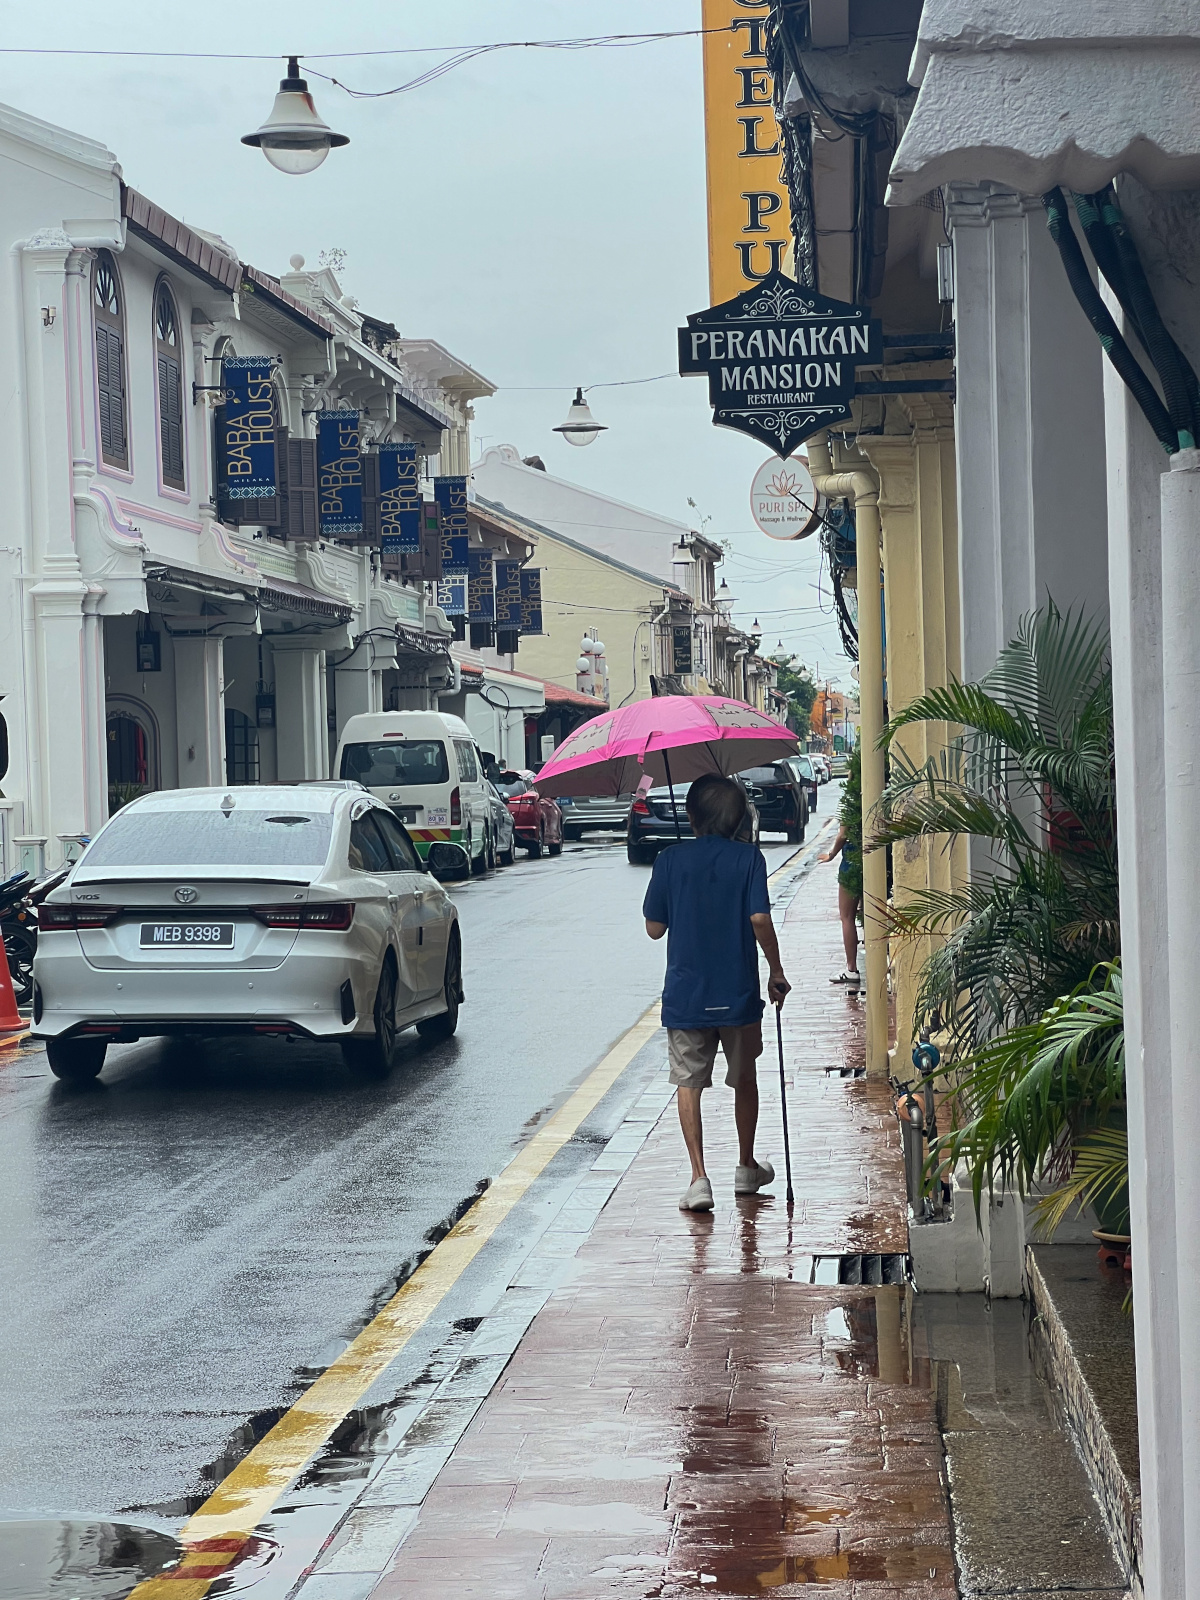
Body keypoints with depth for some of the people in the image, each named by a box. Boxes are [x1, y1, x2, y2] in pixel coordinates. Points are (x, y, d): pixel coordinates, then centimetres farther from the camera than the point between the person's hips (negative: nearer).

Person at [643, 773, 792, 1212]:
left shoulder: (670, 861, -3)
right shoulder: (748, 858, -6)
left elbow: (654, 928, 2)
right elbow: (760, 919, -14)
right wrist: (777, 972, -2)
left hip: (685, 993, 0)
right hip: (738, 993, 0)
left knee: (689, 1084, 4)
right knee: (744, 1080, 18)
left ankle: (699, 1177, -8)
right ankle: (747, 1168, 29)